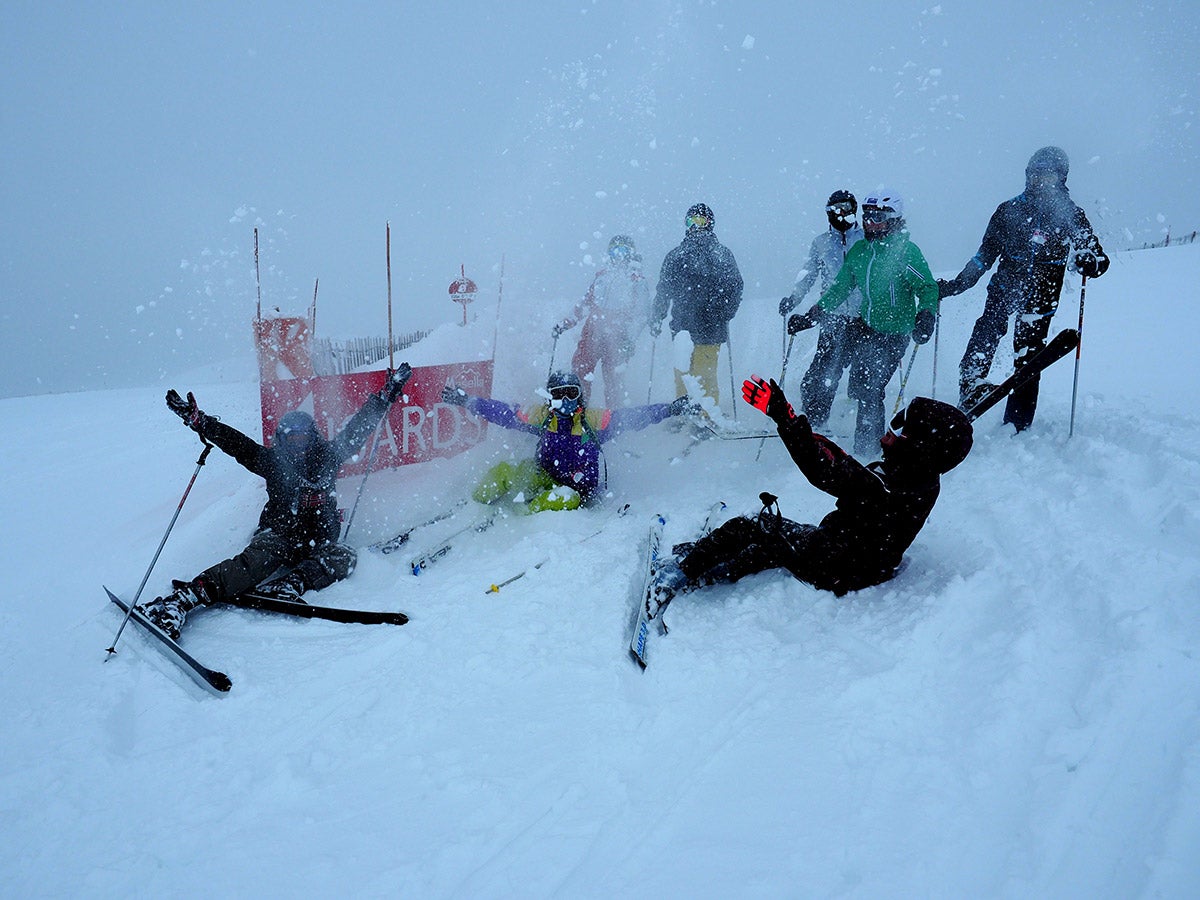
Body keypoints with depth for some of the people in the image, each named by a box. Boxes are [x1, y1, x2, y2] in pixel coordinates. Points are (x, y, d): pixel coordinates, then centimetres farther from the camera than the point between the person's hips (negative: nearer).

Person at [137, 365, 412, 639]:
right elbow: (235, 442, 5)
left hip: (318, 542, 3)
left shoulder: (328, 456, 13)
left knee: (343, 557, -30)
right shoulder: (274, 461, 11)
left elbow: (359, 427, 16)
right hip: (277, 534, -2)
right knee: (259, 558, -35)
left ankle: (292, 583, -52)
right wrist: (198, 421, -4)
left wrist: (387, 394, 18)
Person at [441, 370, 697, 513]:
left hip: (578, 487, -3)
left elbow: (633, 417, -13)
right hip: (543, 476, 4)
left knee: (567, 498, -39)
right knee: (503, 471, -17)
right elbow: (502, 413, 5)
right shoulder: (541, 417, 1)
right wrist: (464, 400, 3)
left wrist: (672, 409, -24)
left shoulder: (593, 421, -8)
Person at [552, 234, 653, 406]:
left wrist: (629, 338, -18)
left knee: (614, 381, -6)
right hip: (592, 332, 5)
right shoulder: (602, 275, 19)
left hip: (616, 338, -5)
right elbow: (586, 303, 24)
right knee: (579, 372, -1)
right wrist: (567, 322, 17)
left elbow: (641, 314, -5)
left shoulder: (637, 281, 4)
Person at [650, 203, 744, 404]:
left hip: (684, 327, -2)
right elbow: (736, 288, 5)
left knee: (682, 374, 9)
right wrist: (723, 316, 18)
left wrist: (656, 319, 11)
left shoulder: (676, 255, -6)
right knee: (707, 376, 11)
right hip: (713, 328, 2)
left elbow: (663, 291, -1)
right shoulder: (724, 255, 0)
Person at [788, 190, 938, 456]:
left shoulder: (907, 252, -9)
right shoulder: (858, 251, 8)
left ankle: (867, 448, -1)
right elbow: (839, 289, 17)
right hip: (864, 328, 6)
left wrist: (926, 315, -28)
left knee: (870, 391, -11)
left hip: (894, 334, -6)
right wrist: (810, 317, 14)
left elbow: (928, 288, -9)